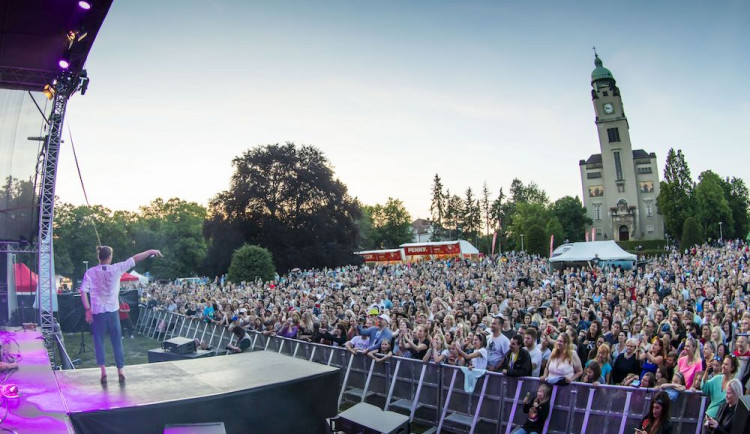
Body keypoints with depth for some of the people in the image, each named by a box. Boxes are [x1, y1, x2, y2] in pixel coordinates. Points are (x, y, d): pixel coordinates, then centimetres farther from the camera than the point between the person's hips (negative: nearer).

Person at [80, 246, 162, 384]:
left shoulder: (90, 272, -4)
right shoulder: (116, 269, -6)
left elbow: (83, 291, -10)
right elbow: (135, 259, 1)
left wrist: (88, 309, -6)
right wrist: (151, 251, 9)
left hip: (97, 312, 0)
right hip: (113, 311, 0)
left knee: (99, 341, 9)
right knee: (117, 341, 10)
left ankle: (103, 370, 1)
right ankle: (120, 371, 14)